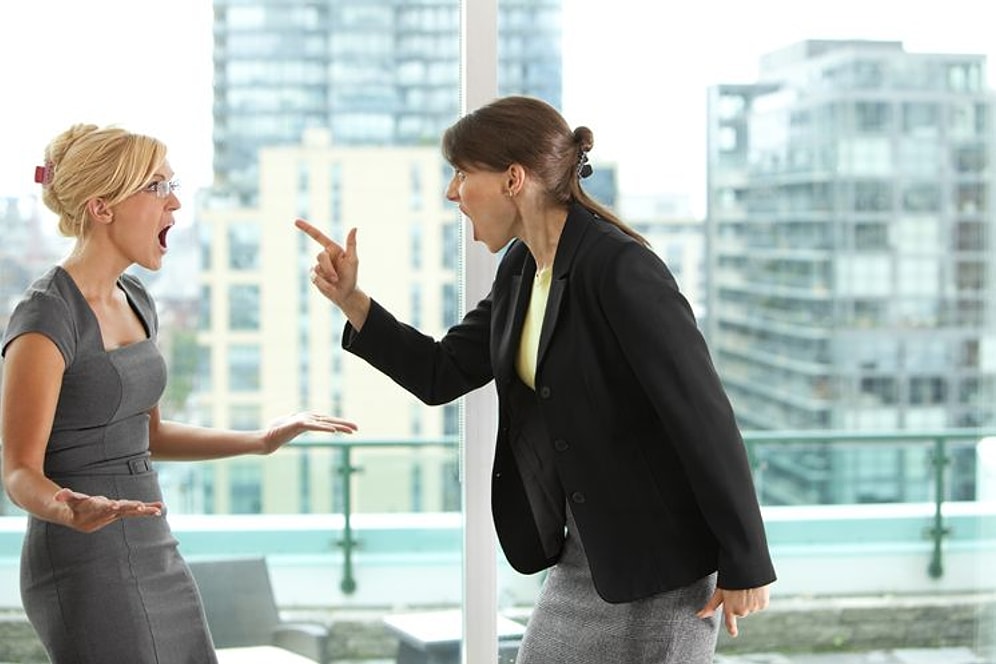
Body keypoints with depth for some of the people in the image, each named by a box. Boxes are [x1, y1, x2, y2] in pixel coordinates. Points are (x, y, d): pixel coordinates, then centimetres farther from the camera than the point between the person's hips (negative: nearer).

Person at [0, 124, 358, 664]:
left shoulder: (134, 301, 10)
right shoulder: (46, 317, -15)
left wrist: (260, 441, 16)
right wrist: (69, 511, -37)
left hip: (155, 558, 8)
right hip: (85, 572, -8)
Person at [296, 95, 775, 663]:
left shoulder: (621, 269, -21)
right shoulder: (521, 270, 5)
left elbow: (707, 418, -20)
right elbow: (441, 374, 12)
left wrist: (746, 566, -16)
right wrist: (349, 298, 1)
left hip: (659, 561, -8)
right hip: (583, 555, 9)